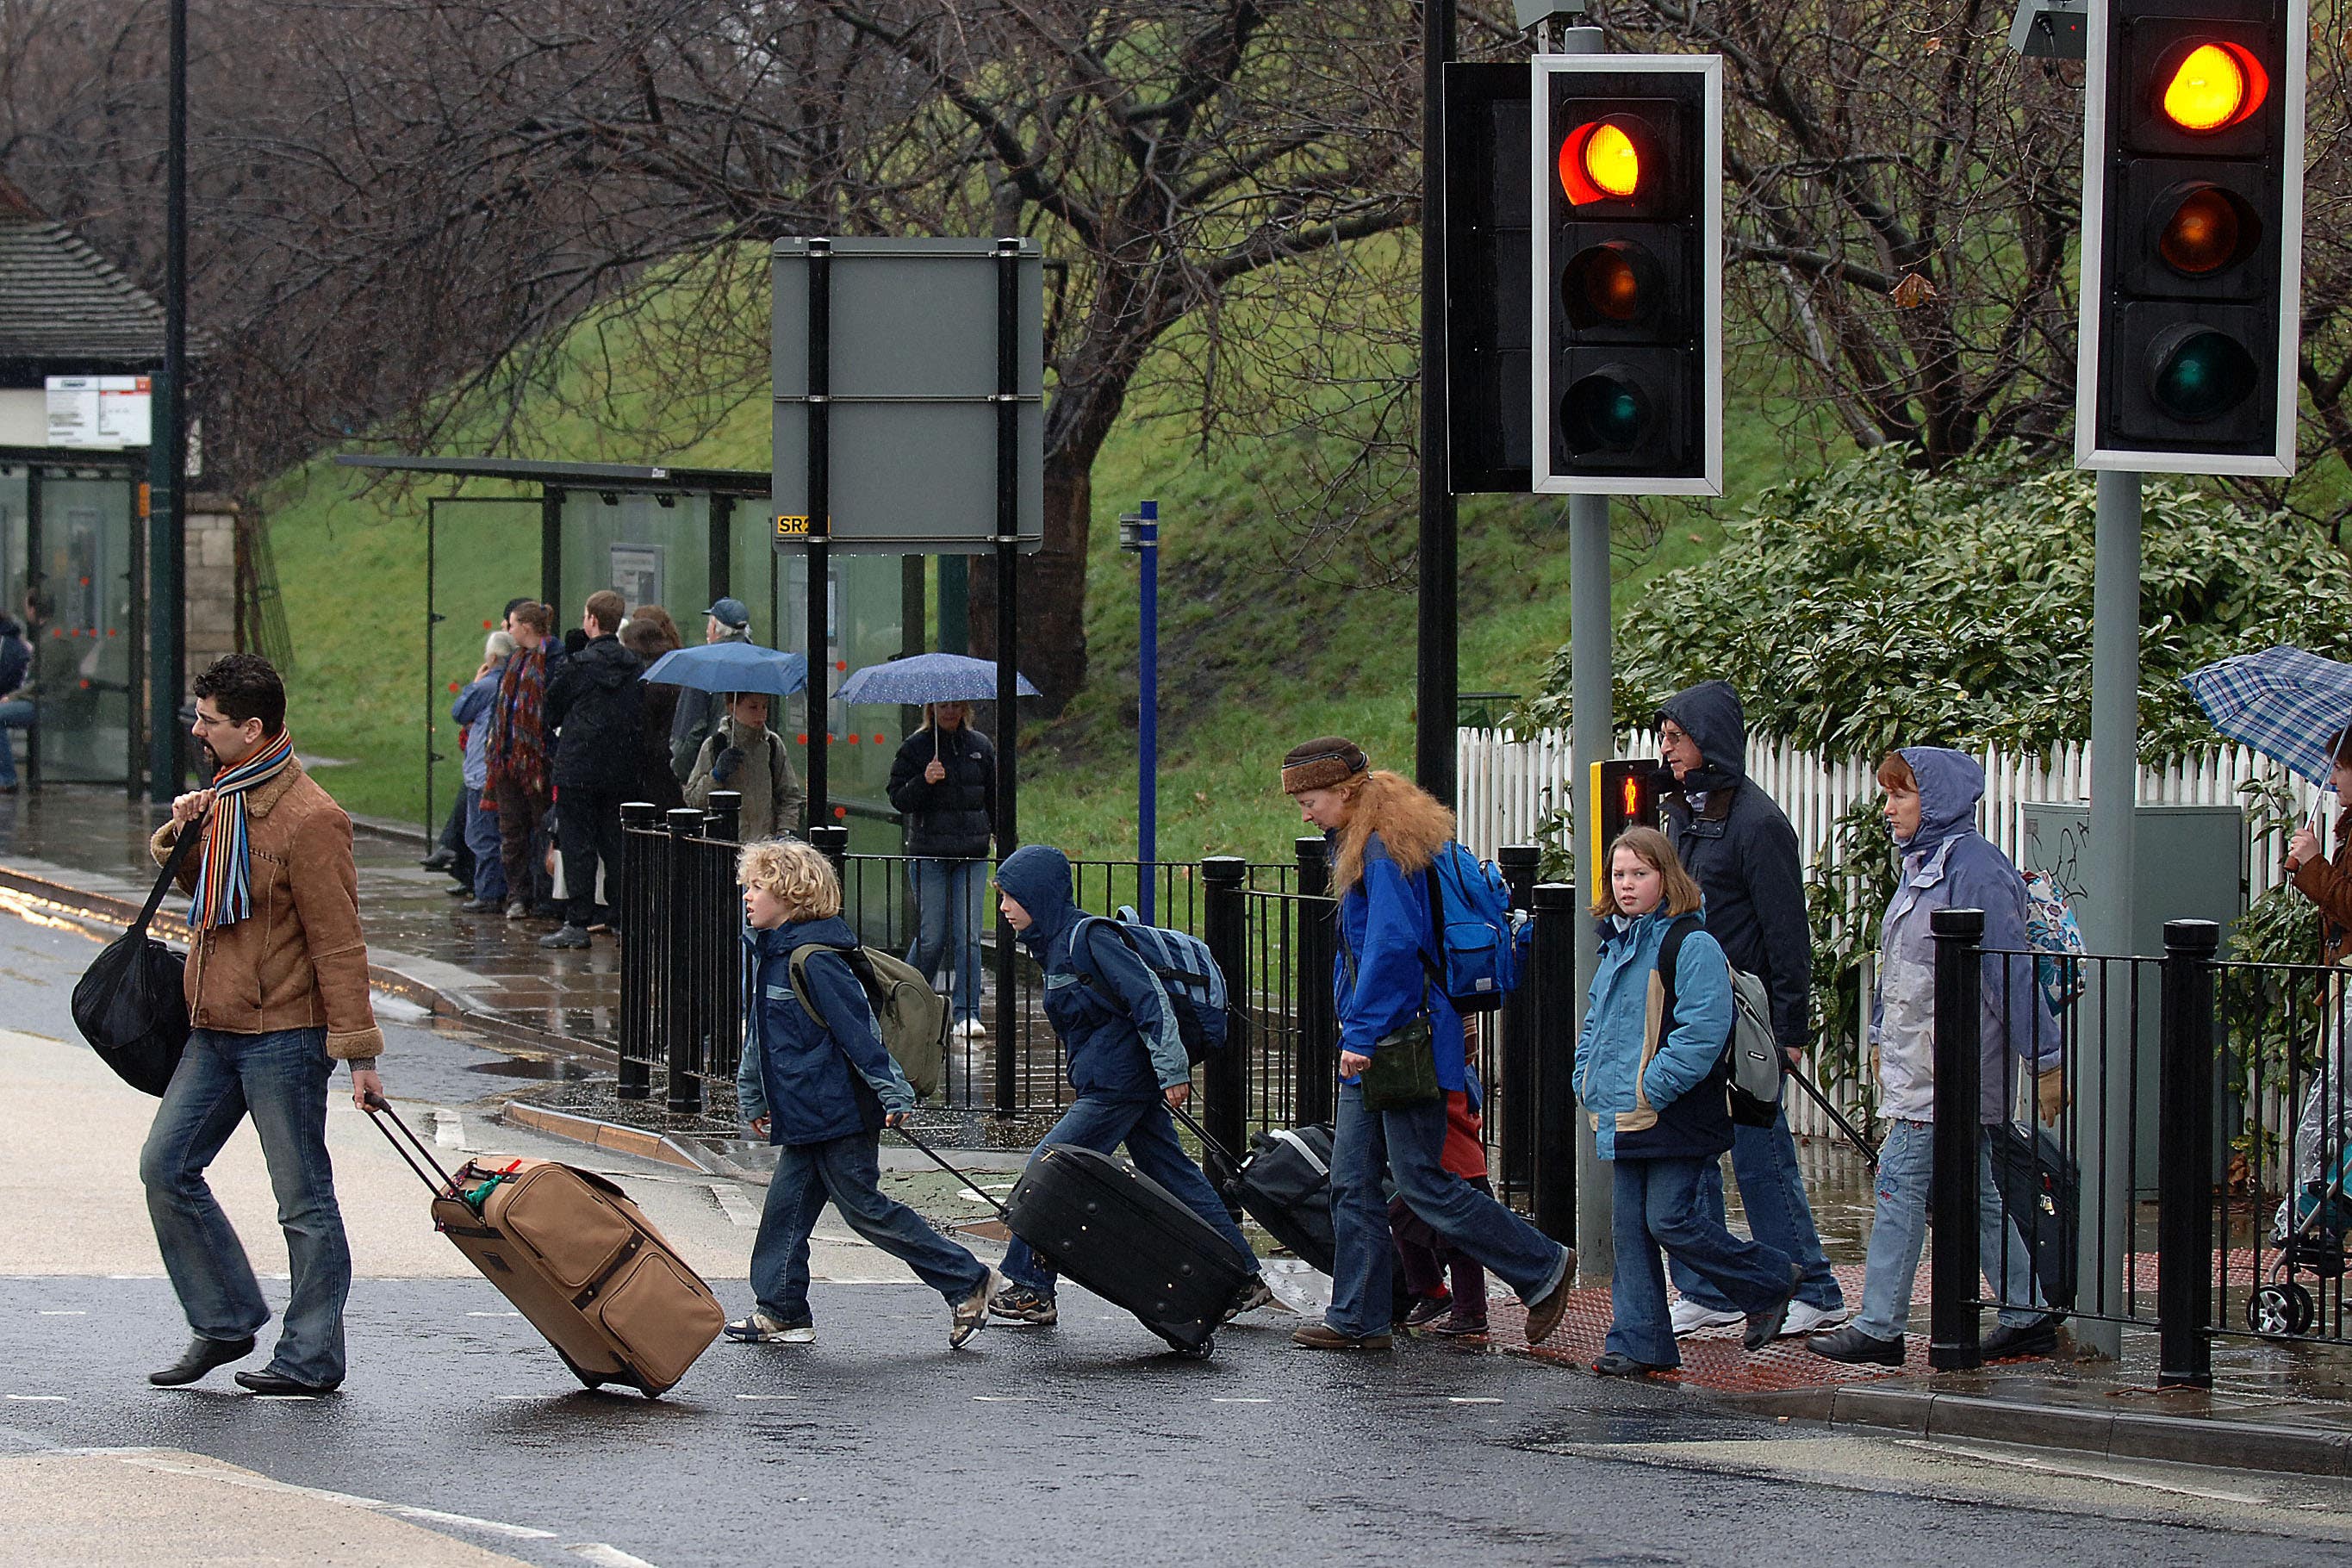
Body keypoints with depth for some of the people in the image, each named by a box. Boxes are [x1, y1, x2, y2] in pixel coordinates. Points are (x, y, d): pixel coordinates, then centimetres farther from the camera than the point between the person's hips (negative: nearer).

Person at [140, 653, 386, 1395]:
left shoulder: (309, 819, -17)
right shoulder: (224, 794, 10)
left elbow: (338, 942, -17)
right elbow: (195, 885, 26)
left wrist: (358, 1050, -19)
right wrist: (182, 832, 4)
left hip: (283, 1035, -9)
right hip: (214, 1029, 9)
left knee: (303, 1197, -1)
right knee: (166, 1167, 7)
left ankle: (312, 1357, 6)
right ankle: (225, 1323, 18)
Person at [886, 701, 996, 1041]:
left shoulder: (980, 746, 10)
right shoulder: (914, 747, 1)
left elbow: (994, 796, 18)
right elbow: (898, 799, -2)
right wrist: (924, 781, -19)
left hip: (972, 853, 2)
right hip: (929, 854, -2)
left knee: (968, 935, -4)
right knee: (932, 936, -2)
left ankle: (968, 1014, -3)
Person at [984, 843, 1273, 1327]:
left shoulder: (1086, 939, -15)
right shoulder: (1055, 944, 14)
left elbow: (1148, 995, -20)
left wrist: (1171, 1070, -24)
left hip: (1116, 1087, -10)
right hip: (1118, 1083, 10)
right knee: (1175, 1178, 10)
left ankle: (1029, 1287, -2)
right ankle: (1244, 1281, 13)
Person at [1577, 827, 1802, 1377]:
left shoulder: (1690, 944, -12)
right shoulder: (1615, 945, 15)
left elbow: (1703, 1029, -20)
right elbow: (1597, 1022, 26)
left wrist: (1651, 1089, -22)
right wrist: (1588, 1081, 11)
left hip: (1675, 1116, -8)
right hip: (1624, 1119, 8)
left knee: (1670, 1219, -9)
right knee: (1630, 1227, 6)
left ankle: (1769, 1282, 9)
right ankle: (1639, 1342, 10)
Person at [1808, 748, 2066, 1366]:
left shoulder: (1974, 869, -16)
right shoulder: (1919, 865, 15)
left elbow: (2010, 971, -17)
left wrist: (2044, 1059, -17)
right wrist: (1881, 1034, 29)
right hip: (1916, 1061, 10)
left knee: (1901, 1182, -9)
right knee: (1974, 1193, 12)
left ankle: (1878, 1328, -5)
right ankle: (2028, 1318, 17)